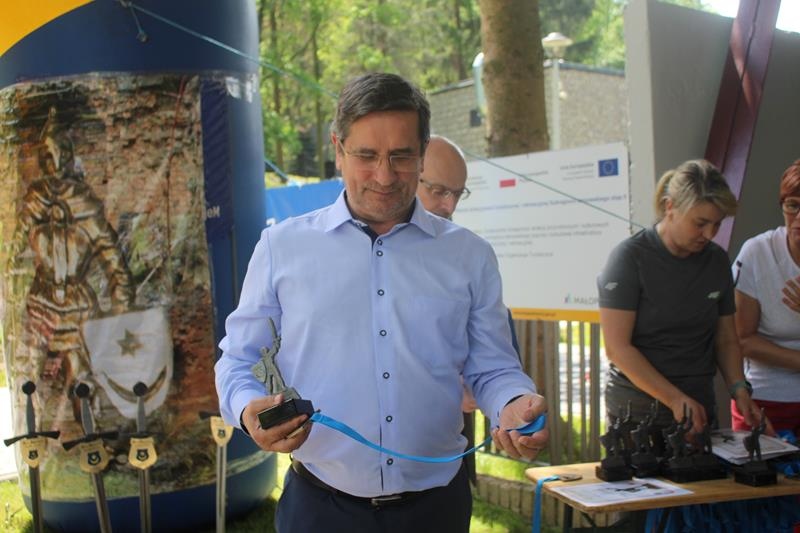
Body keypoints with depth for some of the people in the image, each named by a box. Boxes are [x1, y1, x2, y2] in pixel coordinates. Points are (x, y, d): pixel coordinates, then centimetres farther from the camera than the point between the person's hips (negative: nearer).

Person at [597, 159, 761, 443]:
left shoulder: (717, 261, 6)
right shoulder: (630, 257, -12)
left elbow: (726, 339, 12)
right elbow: (617, 347, -16)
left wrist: (738, 388, -5)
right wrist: (676, 400, -19)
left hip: (699, 410, 5)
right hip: (637, 412, -5)